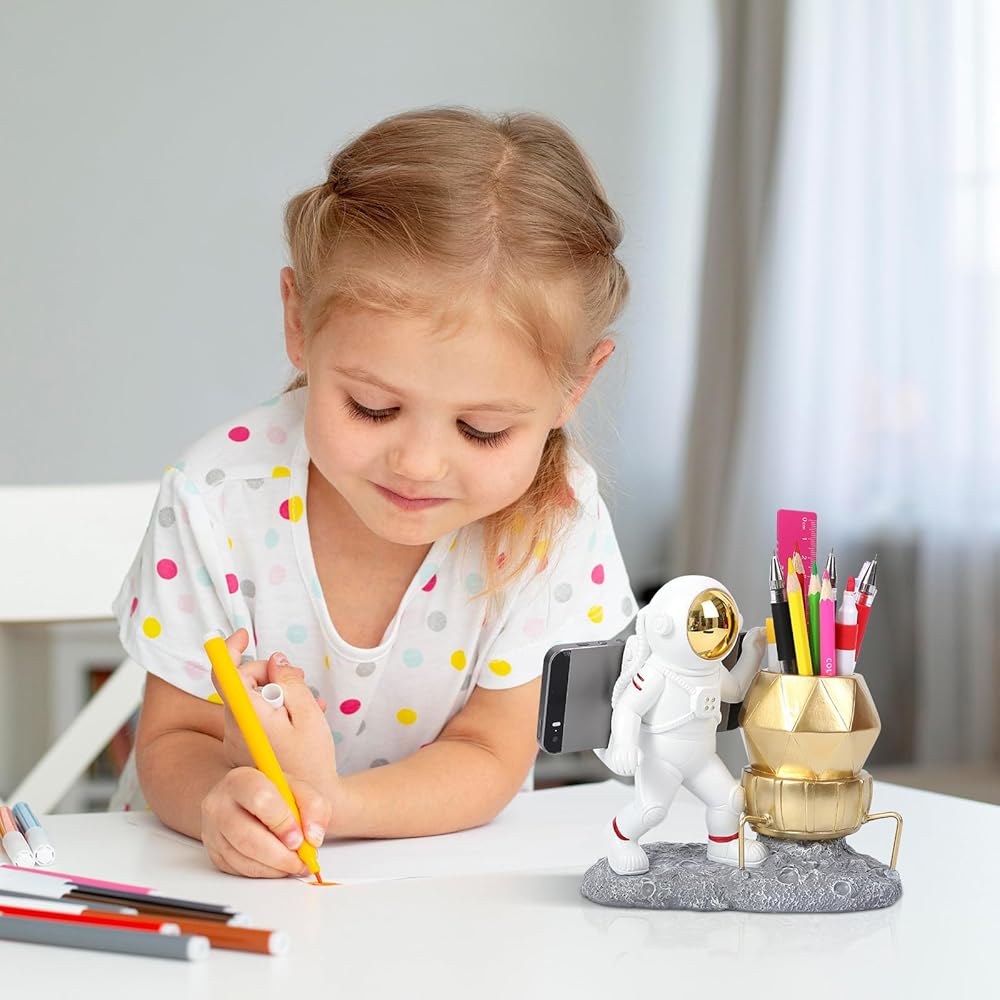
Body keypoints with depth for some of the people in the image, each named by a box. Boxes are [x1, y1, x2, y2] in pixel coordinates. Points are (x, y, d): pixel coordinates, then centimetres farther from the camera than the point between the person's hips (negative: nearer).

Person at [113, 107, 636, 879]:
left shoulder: (553, 518, -18)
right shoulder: (219, 497, -18)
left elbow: (490, 759, -13)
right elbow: (171, 742, -9)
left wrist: (325, 803, -31)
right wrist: (222, 799, -33)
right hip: (239, 894, 0)